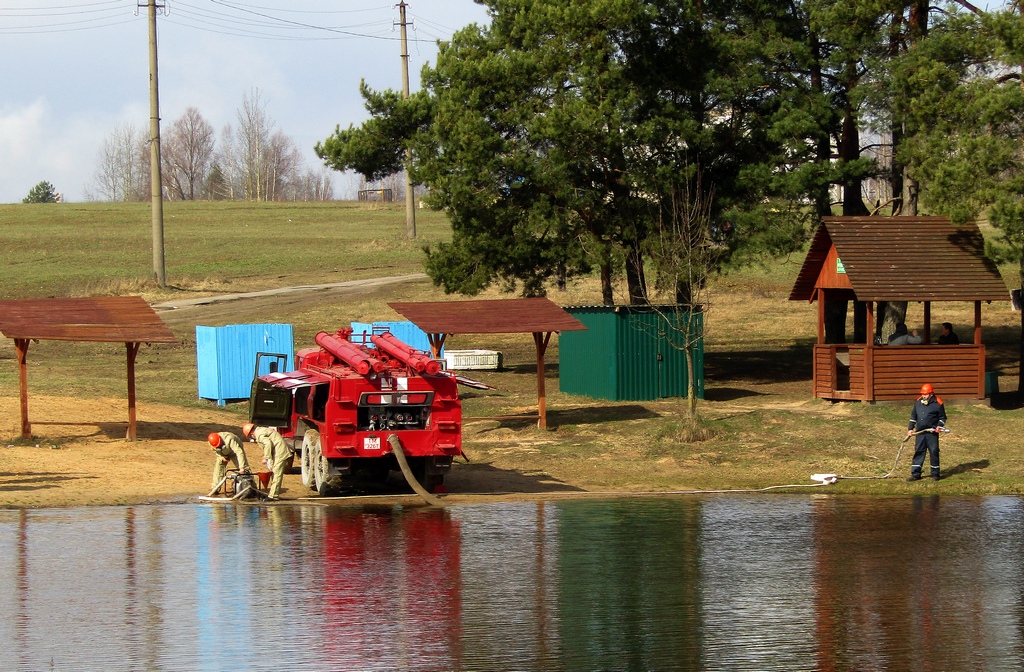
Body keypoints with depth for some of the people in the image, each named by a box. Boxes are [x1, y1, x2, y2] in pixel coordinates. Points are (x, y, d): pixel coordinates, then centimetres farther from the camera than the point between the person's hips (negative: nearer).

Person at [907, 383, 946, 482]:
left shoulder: (937, 403, -5)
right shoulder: (918, 402, 9)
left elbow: (942, 417, 2)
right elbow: (913, 416, 17)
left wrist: (939, 426, -14)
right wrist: (910, 428, 11)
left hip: (932, 433, -4)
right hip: (920, 433, 4)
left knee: (934, 452, 0)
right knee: (918, 452, 4)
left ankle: (935, 474, 11)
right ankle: (915, 474, 8)